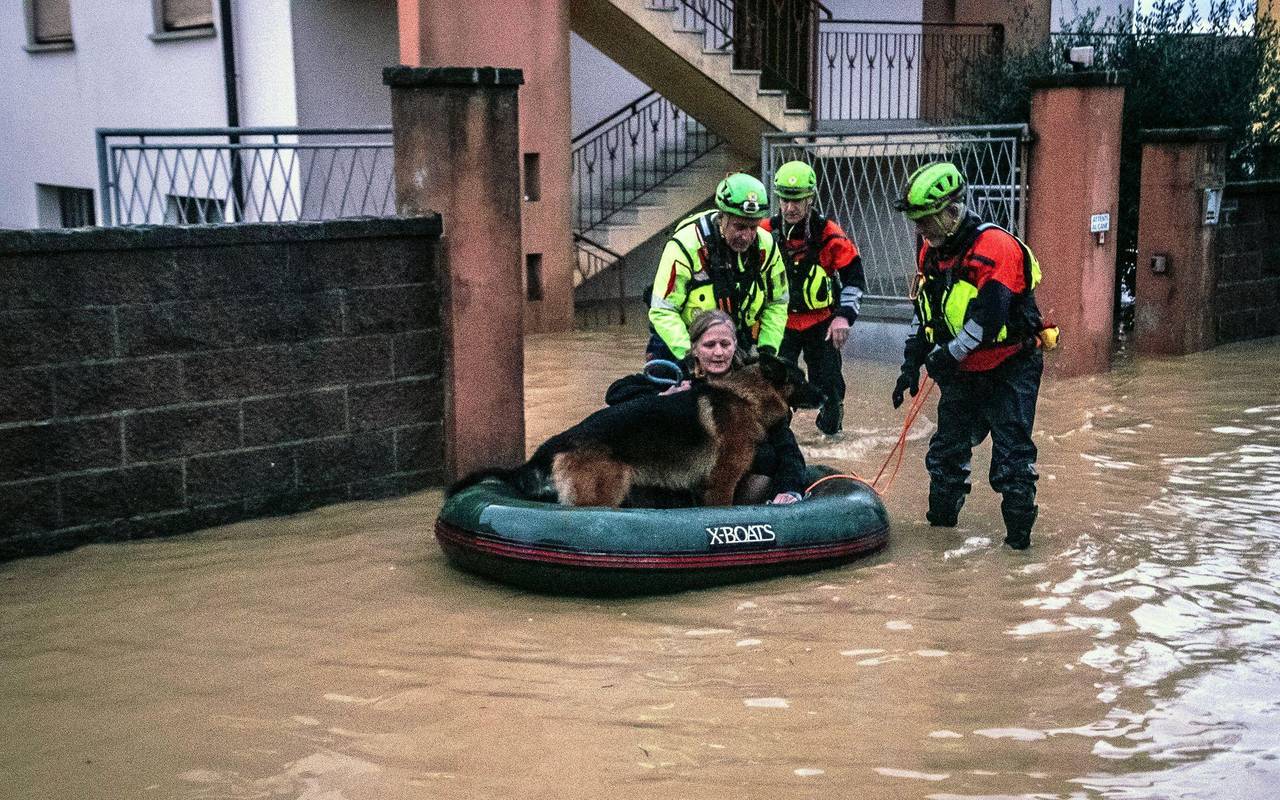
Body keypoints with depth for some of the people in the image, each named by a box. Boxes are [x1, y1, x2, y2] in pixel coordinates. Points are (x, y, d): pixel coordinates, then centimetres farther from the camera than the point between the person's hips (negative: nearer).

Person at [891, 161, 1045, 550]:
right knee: (948, 446, 12)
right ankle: (941, 516, 25)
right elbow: (923, 312, 13)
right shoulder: (931, 252, 4)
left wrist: (949, 354, -23)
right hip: (962, 373, 7)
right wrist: (911, 364, 6)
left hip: (1009, 369, -7)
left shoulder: (996, 247, -21)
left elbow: (987, 317, -28)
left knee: (1011, 452, -6)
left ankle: (1019, 528, 3)